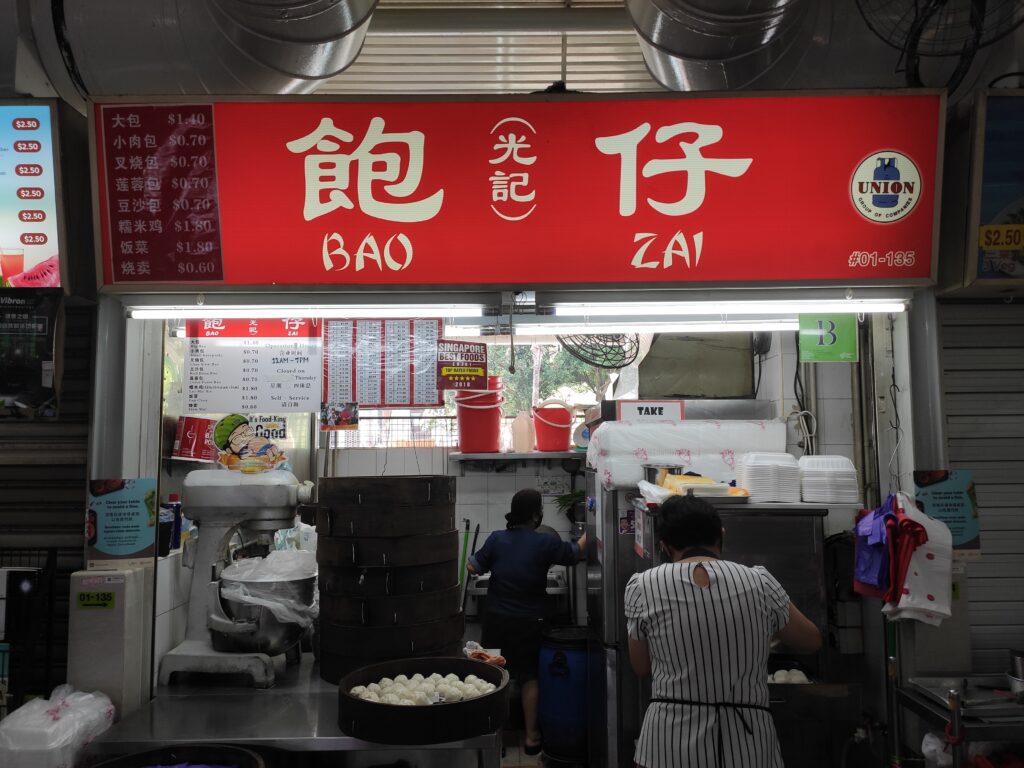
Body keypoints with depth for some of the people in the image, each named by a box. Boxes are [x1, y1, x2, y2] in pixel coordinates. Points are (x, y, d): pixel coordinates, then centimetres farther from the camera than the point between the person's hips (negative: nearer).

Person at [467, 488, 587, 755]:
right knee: (529, 677, 12)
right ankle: (531, 736, 18)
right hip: (528, 622, -2)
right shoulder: (546, 543, -12)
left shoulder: (497, 539, -7)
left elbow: (474, 567, -3)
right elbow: (575, 553, 2)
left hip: (496, 620, 2)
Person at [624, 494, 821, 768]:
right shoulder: (759, 582, -2)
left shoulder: (643, 586, -5)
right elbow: (812, 640, 13)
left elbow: (642, 668, 6)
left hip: (672, 741, -1)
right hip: (747, 742, 1)